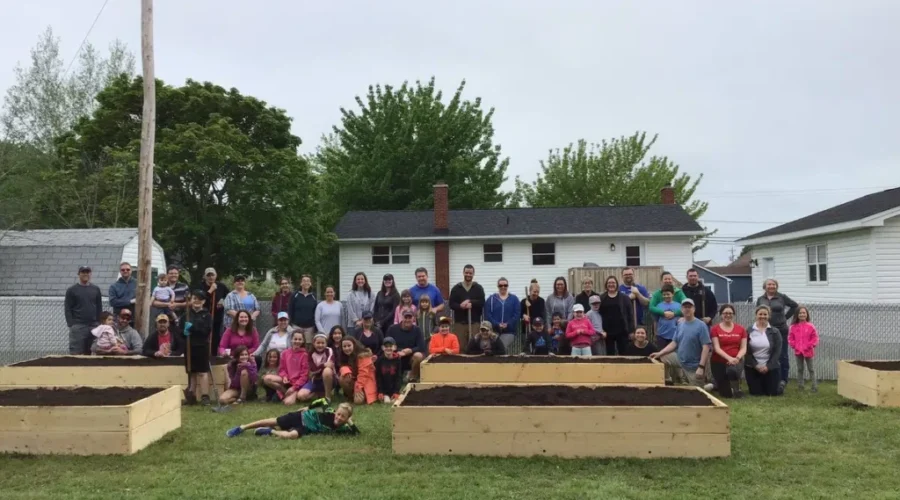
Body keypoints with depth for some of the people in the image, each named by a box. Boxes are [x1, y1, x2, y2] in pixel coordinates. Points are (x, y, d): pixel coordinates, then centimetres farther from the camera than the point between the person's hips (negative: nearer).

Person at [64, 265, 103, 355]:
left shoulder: (96, 289, 13)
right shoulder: (71, 290, 4)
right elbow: (67, 309, 0)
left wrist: (99, 323, 4)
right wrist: (71, 325, -9)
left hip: (94, 326, 3)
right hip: (77, 326, -3)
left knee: (90, 353, 4)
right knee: (76, 353, -7)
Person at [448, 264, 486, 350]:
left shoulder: (479, 288, 9)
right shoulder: (456, 288, 9)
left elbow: (482, 303, -3)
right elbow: (451, 304, 2)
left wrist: (470, 302, -16)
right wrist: (460, 306, -17)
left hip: (475, 322, 0)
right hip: (460, 322, 0)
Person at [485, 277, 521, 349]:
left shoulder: (514, 299, 9)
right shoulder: (491, 299, 8)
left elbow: (517, 314, 1)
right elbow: (487, 315, -1)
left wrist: (507, 324, -13)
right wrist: (497, 324, -13)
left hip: (509, 331, -1)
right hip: (494, 330, 1)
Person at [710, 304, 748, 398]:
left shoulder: (741, 329, 4)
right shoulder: (715, 329, -4)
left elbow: (743, 348, 1)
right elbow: (717, 348, -10)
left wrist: (737, 358, -20)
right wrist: (729, 358, -26)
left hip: (736, 361, 1)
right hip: (718, 362, -1)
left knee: (733, 370, -38)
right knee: (726, 394, 0)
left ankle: (737, 387, -5)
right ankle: (717, 384, 38)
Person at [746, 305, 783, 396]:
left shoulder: (775, 332, 0)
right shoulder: (749, 331, -1)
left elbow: (777, 351, -5)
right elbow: (746, 351, -4)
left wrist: (768, 366, -14)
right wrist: (756, 365, -14)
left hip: (771, 367, 0)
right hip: (752, 367, 0)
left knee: (772, 392, 0)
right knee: (755, 392, 0)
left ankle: (780, 385, 34)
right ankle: (759, 385, 35)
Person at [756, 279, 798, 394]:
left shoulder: (782, 297, 1)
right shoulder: (760, 299, 8)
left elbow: (794, 305, 10)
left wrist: (786, 317, 5)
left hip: (781, 330, -2)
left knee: (782, 356, 1)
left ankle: (783, 380, 8)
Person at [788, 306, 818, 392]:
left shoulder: (811, 326, -7)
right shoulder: (793, 327, 0)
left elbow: (815, 338, -6)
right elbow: (790, 338, 5)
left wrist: (809, 346, -14)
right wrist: (794, 346, -6)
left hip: (808, 351, -3)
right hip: (798, 351, 3)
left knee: (811, 369, 5)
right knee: (799, 369, 12)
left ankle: (814, 386, 9)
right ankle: (800, 385, 19)